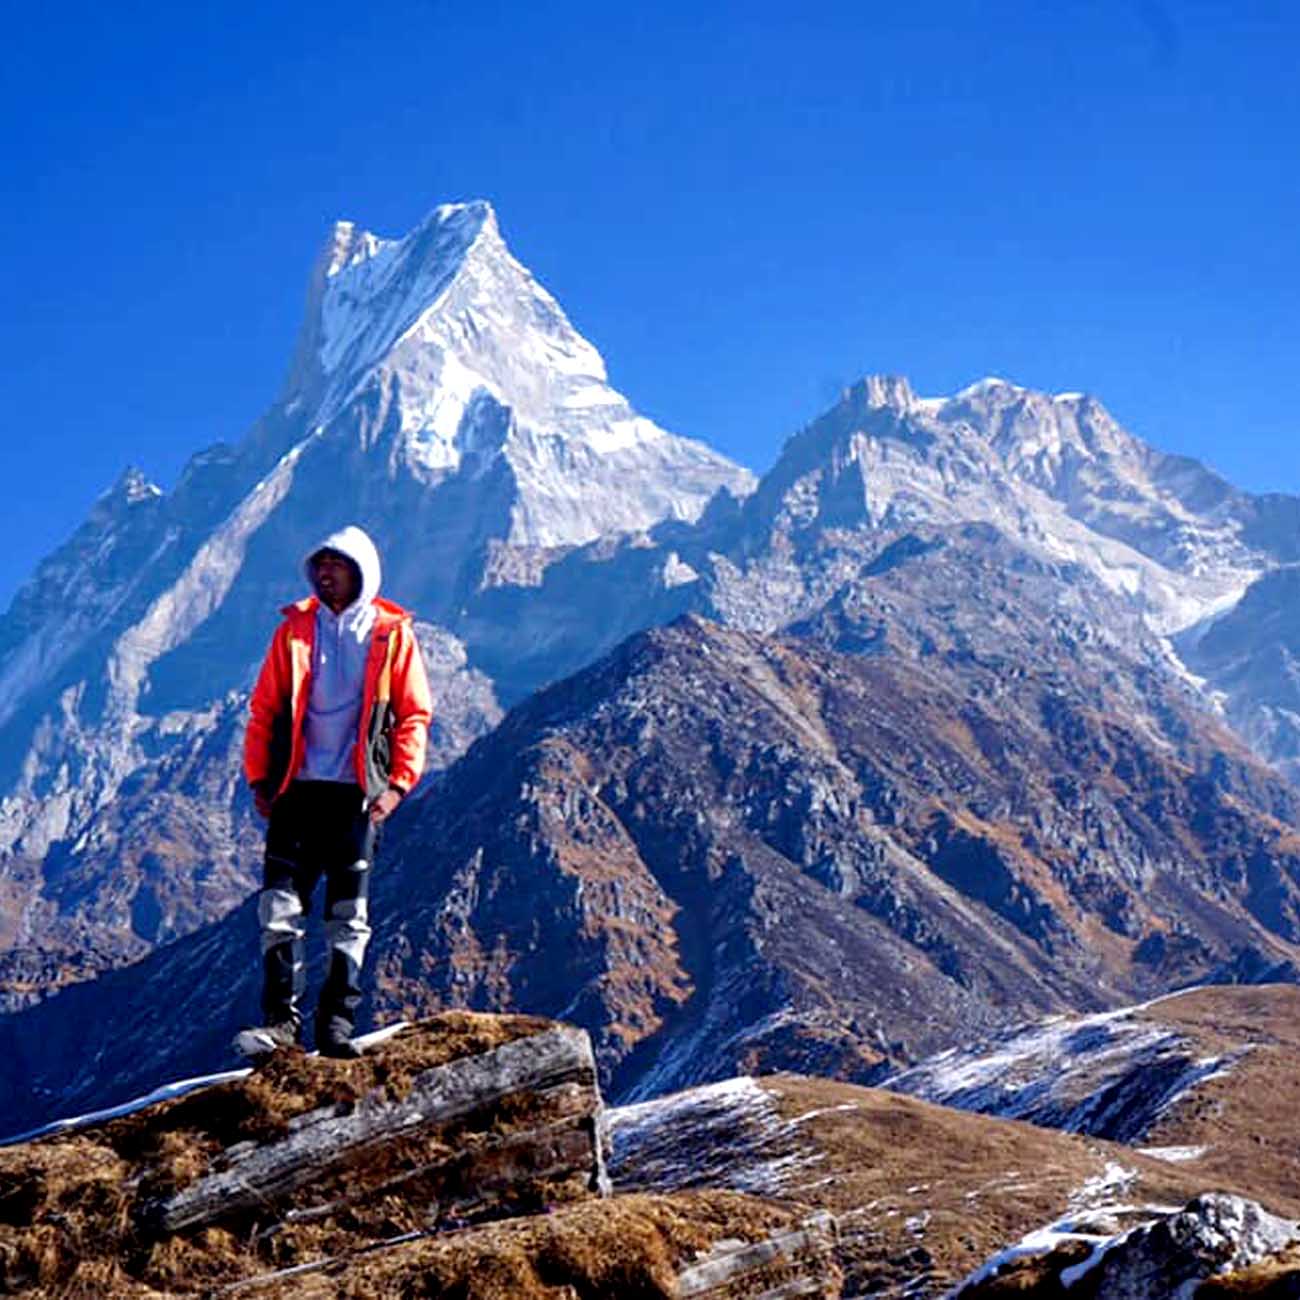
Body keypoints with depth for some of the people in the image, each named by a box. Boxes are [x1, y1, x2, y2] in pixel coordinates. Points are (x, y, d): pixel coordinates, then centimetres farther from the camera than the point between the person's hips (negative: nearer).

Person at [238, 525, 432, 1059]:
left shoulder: (392, 634, 5)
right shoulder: (295, 628, 9)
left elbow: (414, 714, 5)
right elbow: (264, 709, 11)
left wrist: (398, 783, -5)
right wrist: (259, 777, 3)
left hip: (357, 792, -1)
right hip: (298, 788, 2)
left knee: (349, 915, 0)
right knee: (280, 906, -4)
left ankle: (337, 1022, 6)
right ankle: (281, 1020, -1)